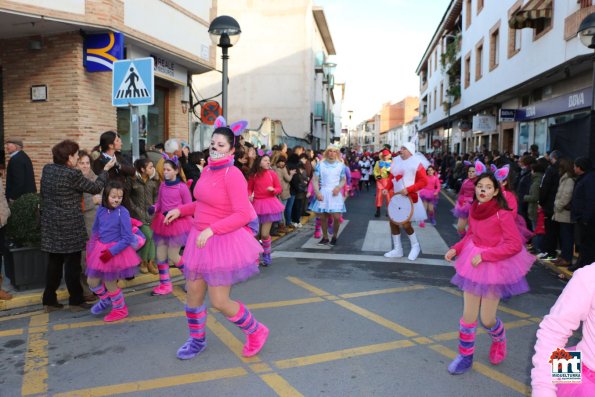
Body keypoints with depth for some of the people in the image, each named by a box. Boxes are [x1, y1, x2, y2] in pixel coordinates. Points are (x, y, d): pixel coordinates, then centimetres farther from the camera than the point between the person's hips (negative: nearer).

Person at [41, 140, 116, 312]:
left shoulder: (47, 169, 4)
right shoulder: (72, 174, -18)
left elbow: (43, 195, 13)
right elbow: (95, 188, -7)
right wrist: (106, 169, 3)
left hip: (50, 224, 7)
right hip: (70, 225, -7)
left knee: (54, 262, 14)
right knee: (72, 263, 4)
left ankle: (49, 300, 20)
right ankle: (76, 300, 14)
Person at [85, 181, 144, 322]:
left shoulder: (123, 213, -19)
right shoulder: (101, 210, -3)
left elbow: (127, 238, -19)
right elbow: (96, 231, 12)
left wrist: (111, 252, -23)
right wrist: (92, 247, 8)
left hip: (117, 251, -6)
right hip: (100, 249, 6)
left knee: (110, 283, 7)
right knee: (92, 281, 13)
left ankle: (120, 309, 32)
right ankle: (106, 300, 43)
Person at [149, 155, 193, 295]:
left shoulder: (182, 187, -14)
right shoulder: (162, 185, 2)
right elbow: (159, 202, 10)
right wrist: (153, 208, -11)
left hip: (177, 224, -6)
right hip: (162, 223, 6)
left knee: (173, 256, 0)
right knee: (160, 255, 8)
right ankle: (165, 284, 22)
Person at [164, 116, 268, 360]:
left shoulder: (233, 175, -18)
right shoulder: (207, 170, 6)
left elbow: (243, 215, -23)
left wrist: (211, 229, -27)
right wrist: (181, 210, 14)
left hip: (224, 242, -8)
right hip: (201, 240, 8)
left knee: (219, 302, -2)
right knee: (193, 294, 14)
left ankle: (257, 332, 23)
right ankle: (197, 340, 37)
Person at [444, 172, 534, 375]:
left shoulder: (502, 214, -20)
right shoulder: (474, 209, -2)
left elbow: (515, 245, -20)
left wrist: (484, 255, -22)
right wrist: (455, 249, -3)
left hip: (495, 267, -4)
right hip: (473, 265, 5)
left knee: (487, 319, 6)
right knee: (468, 315, 7)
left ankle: (499, 340, 42)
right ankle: (465, 356, 26)